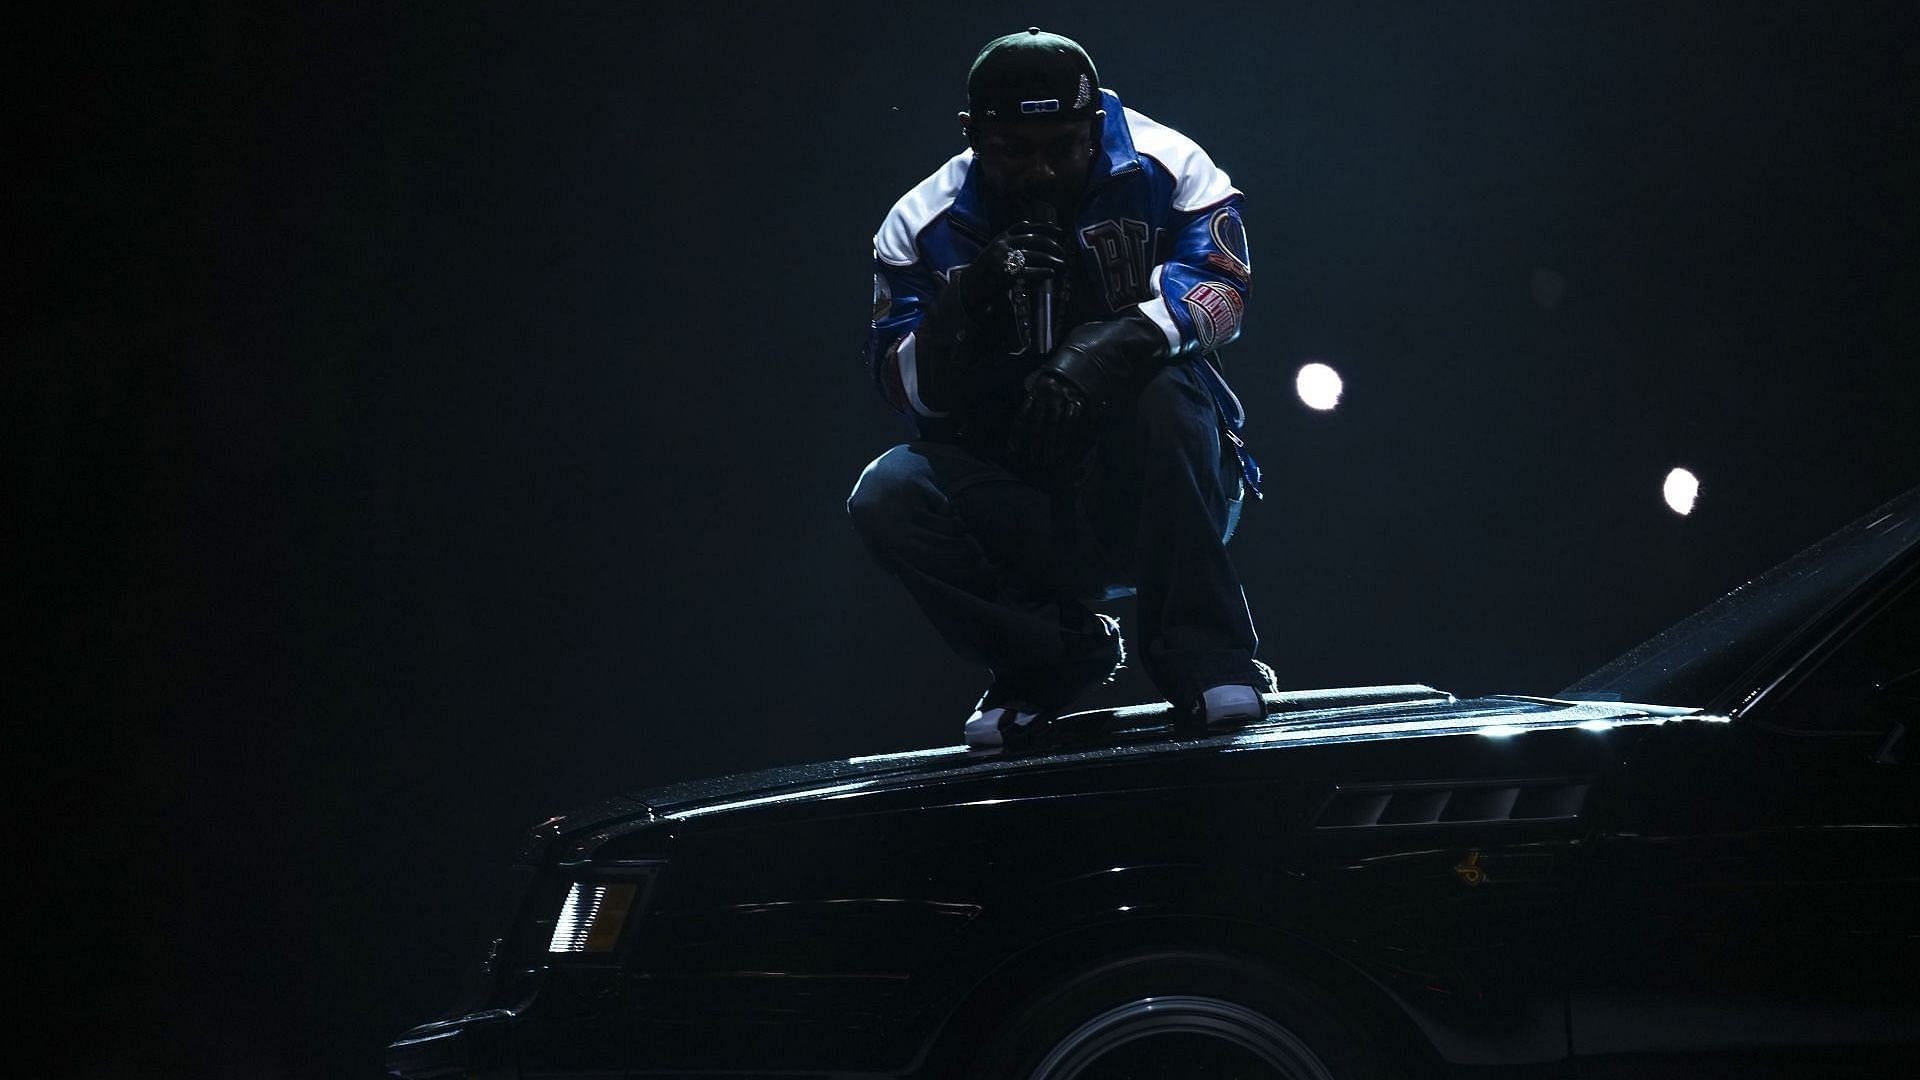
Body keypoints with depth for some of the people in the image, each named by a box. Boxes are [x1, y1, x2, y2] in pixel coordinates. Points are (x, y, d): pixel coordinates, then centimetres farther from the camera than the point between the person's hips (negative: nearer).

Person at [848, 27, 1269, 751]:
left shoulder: (1162, 171, -5)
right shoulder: (924, 224, 1)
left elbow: (1218, 283, -21)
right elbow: (906, 387, -6)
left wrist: (1107, 350, -38)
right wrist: (967, 304, -25)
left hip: (1155, 497, -2)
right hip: (1021, 518, 2)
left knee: (1158, 393, -33)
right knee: (887, 496, -23)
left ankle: (1203, 654, -21)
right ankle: (1056, 653, -2)